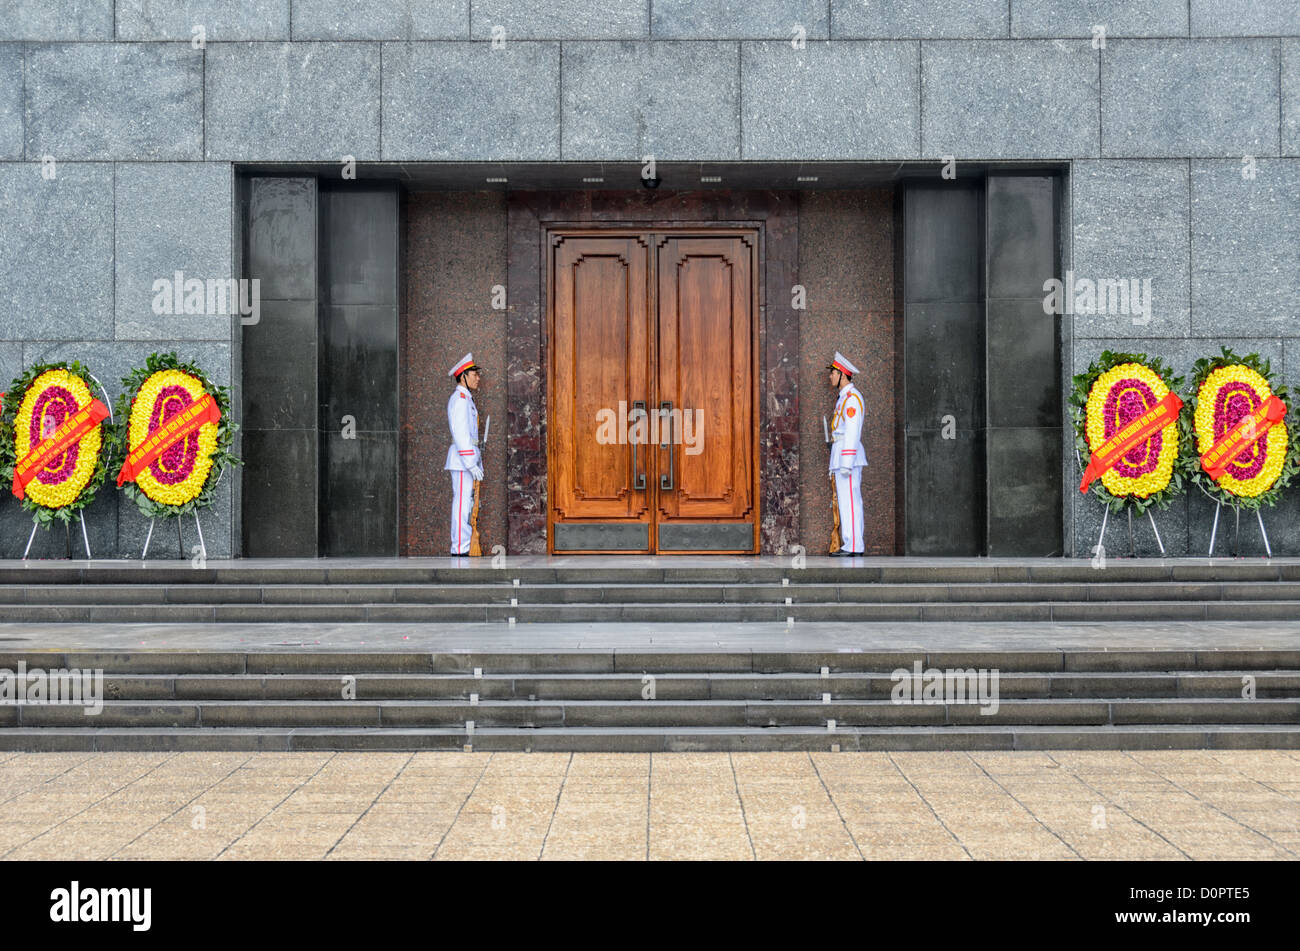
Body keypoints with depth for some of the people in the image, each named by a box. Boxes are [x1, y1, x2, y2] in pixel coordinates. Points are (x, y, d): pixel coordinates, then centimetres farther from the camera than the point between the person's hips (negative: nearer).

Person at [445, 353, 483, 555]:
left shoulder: (467, 399, 20)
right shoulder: (459, 400, -12)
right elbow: (460, 435, -19)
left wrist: (476, 462, 21)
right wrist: (471, 465, -22)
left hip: (468, 459, 10)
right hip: (463, 457, -10)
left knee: (468, 503, 11)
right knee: (462, 505, -11)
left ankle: (464, 548, 14)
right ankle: (459, 549, -12)